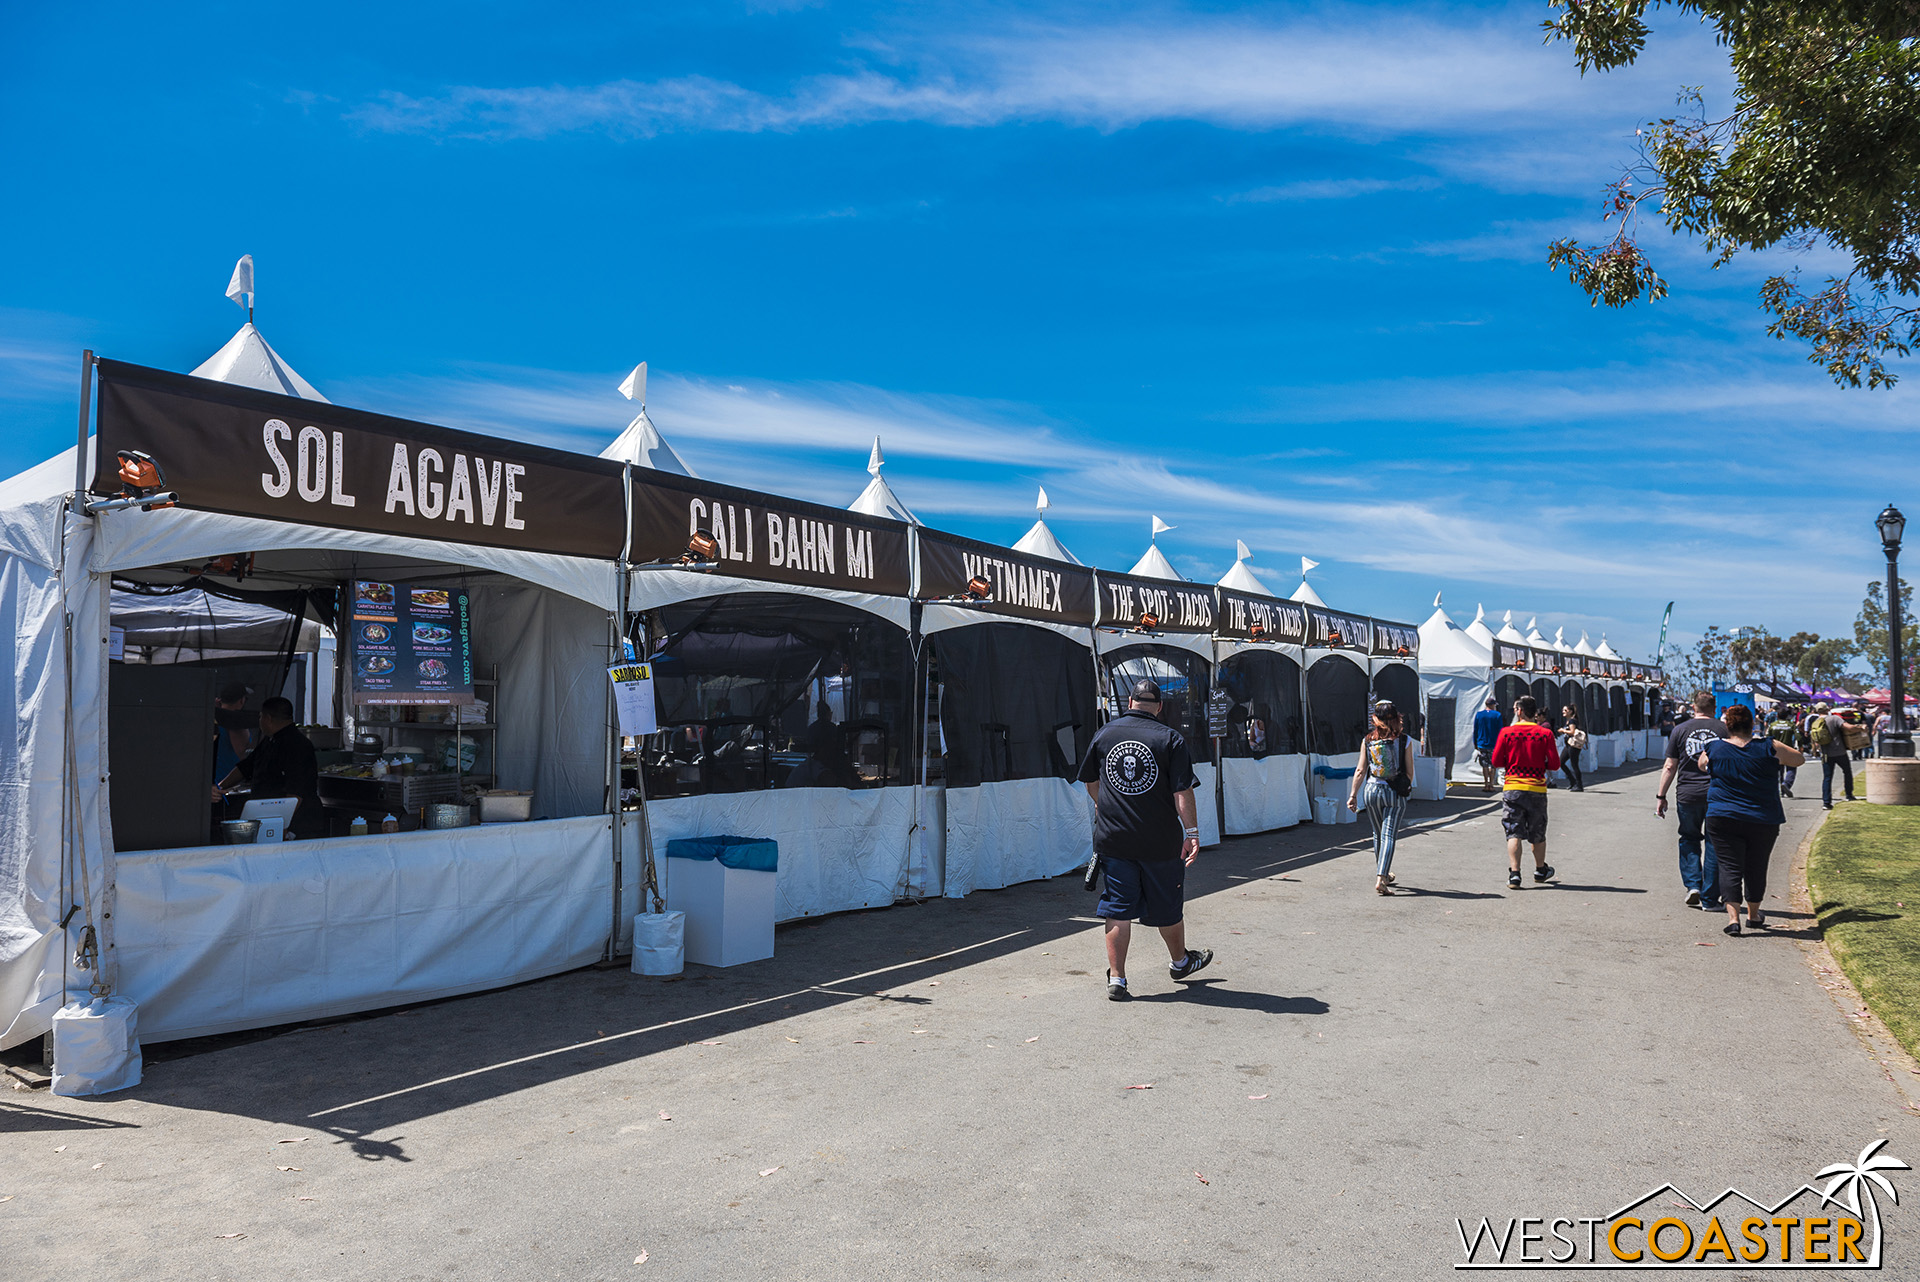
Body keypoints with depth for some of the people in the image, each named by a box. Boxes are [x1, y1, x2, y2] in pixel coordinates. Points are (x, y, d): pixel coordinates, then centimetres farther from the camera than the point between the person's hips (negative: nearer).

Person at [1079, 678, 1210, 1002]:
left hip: (1113, 838, 2)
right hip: (1161, 841, -2)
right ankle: (1180, 962, 37)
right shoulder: (1171, 739, -7)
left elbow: (1091, 782, 16)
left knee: (1117, 909, 7)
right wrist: (1192, 833, -7)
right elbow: (1182, 793, -13)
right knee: (1167, 905, 16)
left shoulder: (1103, 734, 2)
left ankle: (1116, 978, 6)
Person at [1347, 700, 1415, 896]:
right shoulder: (1404, 741, -6)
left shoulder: (1368, 740, -2)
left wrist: (1353, 795, 5)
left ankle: (1384, 874, 33)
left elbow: (1361, 771, -1)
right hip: (1395, 792, -2)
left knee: (1378, 835, 19)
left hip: (1371, 790, 2)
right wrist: (1405, 789, 17)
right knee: (1389, 836, -3)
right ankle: (1380, 879, -14)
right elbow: (1409, 772, 0)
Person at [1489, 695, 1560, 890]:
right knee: (1538, 834, 17)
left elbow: (1496, 761, -1)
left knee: (1514, 833, -1)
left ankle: (1514, 873, -12)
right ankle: (1541, 870, 34)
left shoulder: (1507, 733, -5)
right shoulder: (1545, 734, -2)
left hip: (1512, 788, -1)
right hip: (1537, 788, 1)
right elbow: (1555, 764, -3)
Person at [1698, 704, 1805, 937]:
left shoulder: (1713, 749, -2)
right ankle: (1754, 915, 30)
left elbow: (1701, 766, 18)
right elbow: (1799, 759, 12)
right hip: (1763, 820, 1)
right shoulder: (1769, 748, -4)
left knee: (1730, 866, 0)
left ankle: (1733, 917, -14)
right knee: (1756, 867, 15)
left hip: (1722, 819, -1)